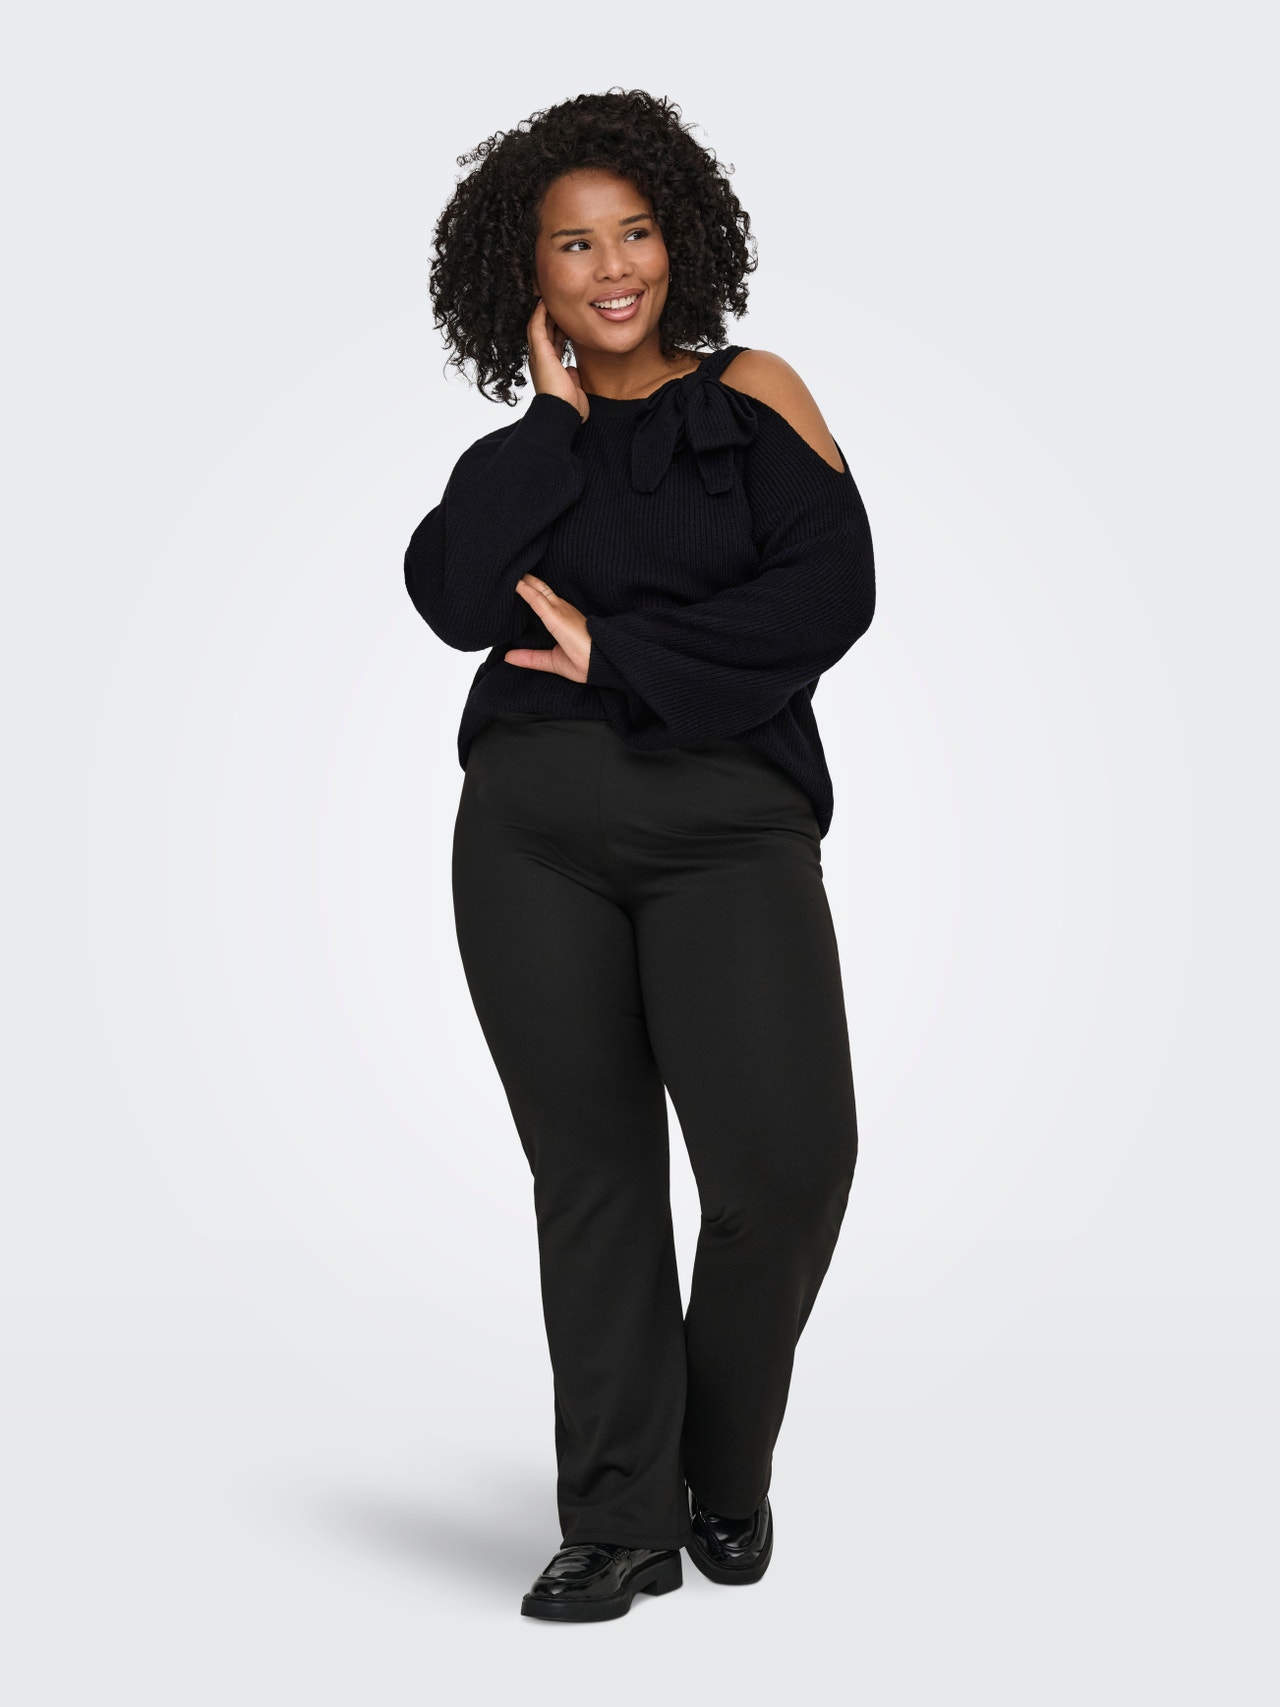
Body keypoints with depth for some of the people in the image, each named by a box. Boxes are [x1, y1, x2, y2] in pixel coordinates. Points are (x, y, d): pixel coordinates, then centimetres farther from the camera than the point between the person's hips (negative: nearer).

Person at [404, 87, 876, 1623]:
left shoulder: (752, 396, 11)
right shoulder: (517, 455, 17)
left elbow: (832, 592, -4)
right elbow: (452, 601, -4)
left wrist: (620, 655, -6)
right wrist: (559, 416, 1)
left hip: (727, 814, -2)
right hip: (532, 823, 2)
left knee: (786, 1161, -16)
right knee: (590, 1169, 3)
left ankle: (724, 1471, 10)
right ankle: (621, 1524, 14)